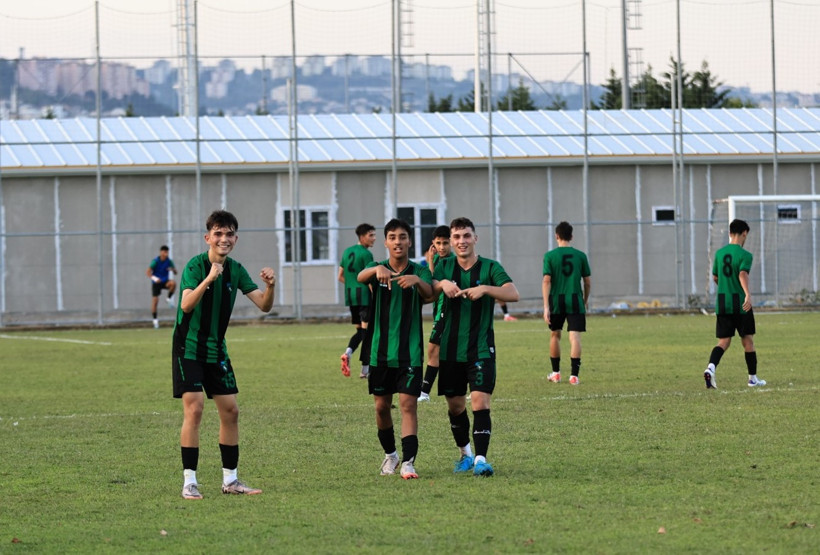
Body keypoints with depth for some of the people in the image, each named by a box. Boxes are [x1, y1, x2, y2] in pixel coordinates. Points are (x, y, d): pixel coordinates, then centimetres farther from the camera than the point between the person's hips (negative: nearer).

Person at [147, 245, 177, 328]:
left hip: (165, 282, 2)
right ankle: (155, 319, 5)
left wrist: (173, 269, -27)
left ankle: (169, 298, -8)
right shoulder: (155, 261, -16)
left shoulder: (169, 261, -5)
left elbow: (175, 271, -1)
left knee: (173, 283, -31)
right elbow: (148, 272, -22)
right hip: (156, 283, -2)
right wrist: (154, 278, -42)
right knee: (155, 301, -9)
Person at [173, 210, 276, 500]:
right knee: (194, 409, -14)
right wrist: (209, 279, -44)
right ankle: (189, 482, -10)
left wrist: (270, 286, -20)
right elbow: (186, 305, -30)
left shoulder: (236, 270, 4)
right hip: (189, 348, -7)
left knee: (230, 410, 6)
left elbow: (263, 305, 1)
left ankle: (230, 479, 16)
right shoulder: (196, 266, -15)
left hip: (216, 350, 7)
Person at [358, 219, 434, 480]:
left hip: (410, 351, -2)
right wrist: (378, 270, -45)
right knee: (382, 406, 9)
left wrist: (417, 280, -43)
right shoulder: (378, 268, 1)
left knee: (408, 404, -11)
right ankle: (390, 454, 29)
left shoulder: (419, 271, 1)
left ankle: (408, 462, -14)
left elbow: (429, 294, -20)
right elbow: (361, 277, -22)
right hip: (380, 350, 2)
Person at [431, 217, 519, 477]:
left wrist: (485, 289, -33)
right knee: (455, 406, 11)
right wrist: (442, 284, -30)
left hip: (481, 350, -3)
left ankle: (481, 460, -16)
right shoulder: (445, 266, 6)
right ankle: (465, 454, 31)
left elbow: (513, 293, -17)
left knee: (480, 402, -14)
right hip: (450, 349, 3)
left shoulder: (490, 267, -2)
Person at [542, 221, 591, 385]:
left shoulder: (550, 256, -2)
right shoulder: (580, 256, 3)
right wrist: (585, 301, 21)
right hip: (575, 301, 0)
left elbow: (546, 281, -8)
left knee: (555, 335, 18)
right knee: (575, 336, -4)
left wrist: (546, 307, -10)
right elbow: (587, 282, 6)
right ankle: (574, 375, -14)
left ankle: (556, 372, 27)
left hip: (556, 301, 0)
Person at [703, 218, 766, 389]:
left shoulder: (719, 253, 9)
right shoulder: (745, 255, -8)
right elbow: (743, 274, -25)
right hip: (740, 304, -4)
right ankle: (753, 378, 18)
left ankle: (711, 367, -24)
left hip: (722, 303, 4)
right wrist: (748, 294, -37)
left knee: (723, 341, 3)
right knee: (748, 341, 9)